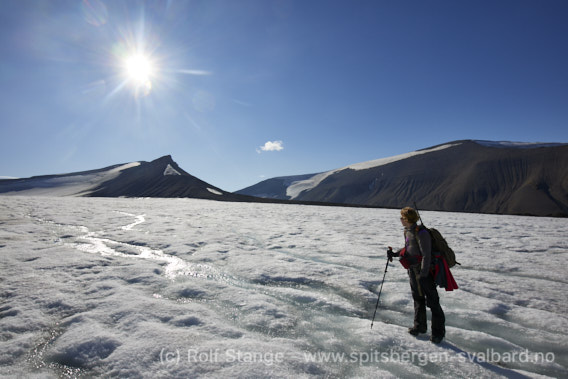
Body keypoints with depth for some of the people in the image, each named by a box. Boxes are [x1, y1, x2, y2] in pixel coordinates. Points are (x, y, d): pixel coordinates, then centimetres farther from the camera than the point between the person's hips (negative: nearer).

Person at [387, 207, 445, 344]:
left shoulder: (421, 233, -22)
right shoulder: (407, 231, 6)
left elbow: (426, 255, -22)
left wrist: (423, 274, -22)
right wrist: (395, 254, 5)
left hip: (425, 271, -9)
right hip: (413, 271, 9)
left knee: (432, 301, 2)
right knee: (418, 299, 18)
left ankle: (438, 331, 16)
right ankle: (420, 325, 32)